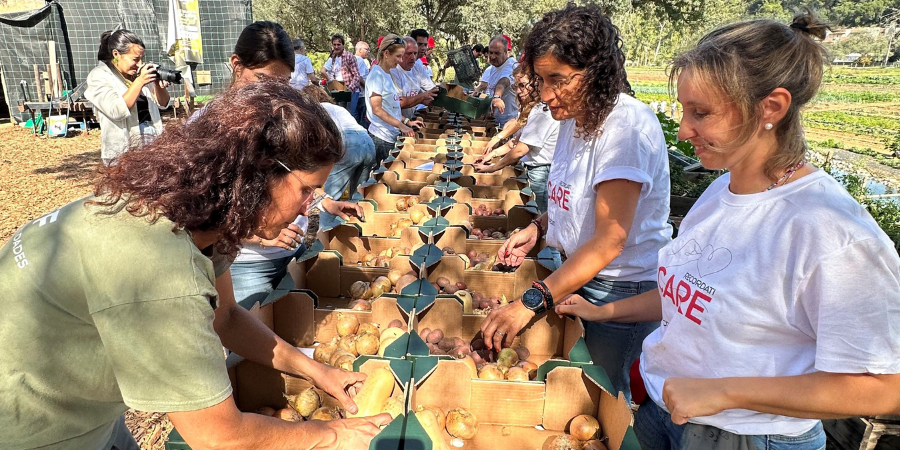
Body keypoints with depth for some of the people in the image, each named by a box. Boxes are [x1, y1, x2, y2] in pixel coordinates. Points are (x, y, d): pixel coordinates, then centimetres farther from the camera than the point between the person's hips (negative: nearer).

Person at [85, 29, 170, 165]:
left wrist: (158, 84, -4)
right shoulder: (99, 76, -1)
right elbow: (116, 111, -16)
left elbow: (163, 103, 16)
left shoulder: (139, 72, 12)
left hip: (154, 142, 5)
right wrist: (139, 82, -18)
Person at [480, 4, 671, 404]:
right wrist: (538, 228, -2)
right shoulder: (574, 118, 3)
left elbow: (609, 241, -28)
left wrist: (530, 303, -30)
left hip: (620, 291, -8)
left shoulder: (627, 126, -24)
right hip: (575, 275, 8)